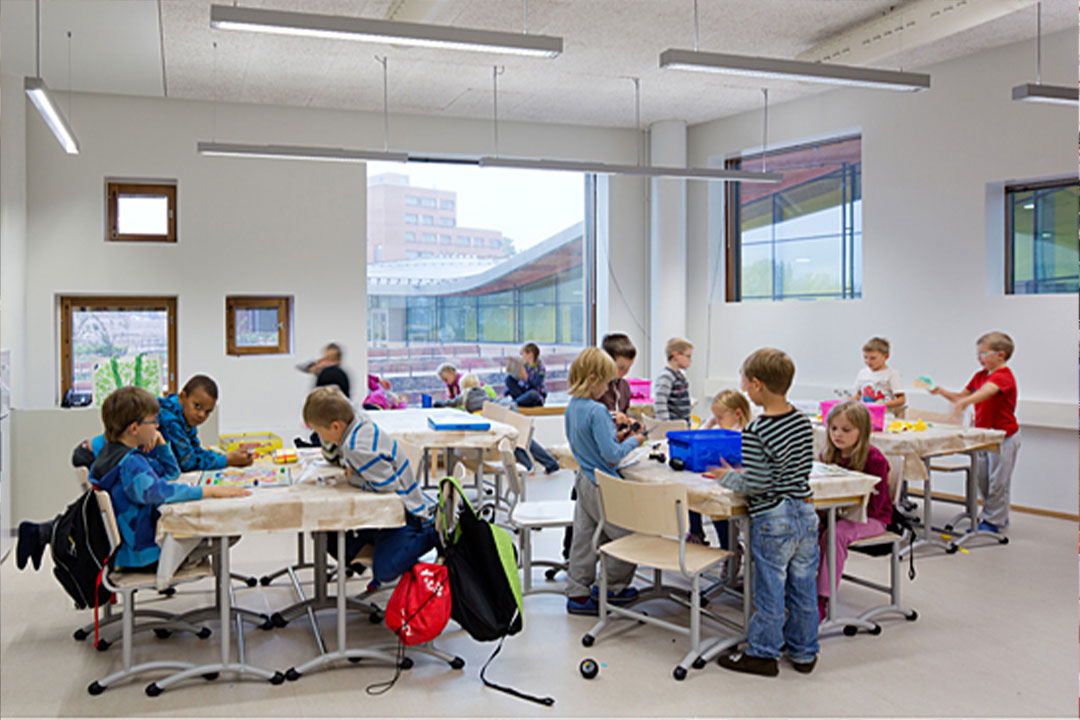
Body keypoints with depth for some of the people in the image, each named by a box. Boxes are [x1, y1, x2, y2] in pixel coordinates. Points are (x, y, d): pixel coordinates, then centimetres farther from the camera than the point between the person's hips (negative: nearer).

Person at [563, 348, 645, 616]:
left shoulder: (572, 407, 5)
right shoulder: (597, 411, -23)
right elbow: (612, 454, -24)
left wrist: (614, 431, 12)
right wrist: (633, 441, -8)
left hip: (584, 480, 9)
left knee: (584, 538, 13)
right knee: (627, 535, 8)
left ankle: (577, 593, 19)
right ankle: (612, 589, 20)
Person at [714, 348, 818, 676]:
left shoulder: (755, 432, -20)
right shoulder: (803, 422, 2)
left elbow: (756, 484, -20)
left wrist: (729, 477, -1)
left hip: (772, 519, -7)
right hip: (805, 512, 7)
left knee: (770, 590, 7)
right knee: (803, 586, 17)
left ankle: (763, 654, 21)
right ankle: (804, 651, 30)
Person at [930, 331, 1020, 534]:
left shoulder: (1004, 375, -18)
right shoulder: (980, 375, 10)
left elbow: (987, 391, -38)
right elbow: (961, 396, 12)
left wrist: (963, 403, -54)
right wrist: (941, 392, -5)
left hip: (1003, 437, -8)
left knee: (997, 481, 1)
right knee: (981, 479, 12)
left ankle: (993, 521, 13)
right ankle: (999, 516, 28)